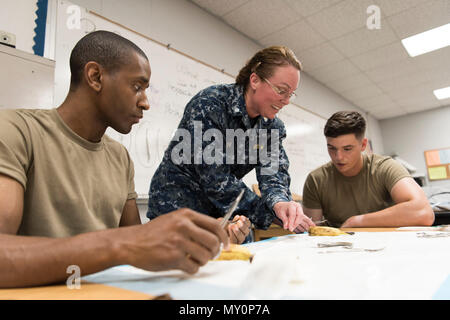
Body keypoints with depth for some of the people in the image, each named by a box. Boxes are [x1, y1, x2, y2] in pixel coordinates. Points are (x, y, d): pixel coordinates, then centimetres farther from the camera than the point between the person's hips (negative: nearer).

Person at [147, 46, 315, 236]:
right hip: (177, 206, -5)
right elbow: (215, 179, -27)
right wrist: (270, 214, -25)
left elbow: (274, 173, -13)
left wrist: (278, 202, -37)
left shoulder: (273, 126, 0)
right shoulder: (209, 104, -22)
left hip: (226, 214, 6)